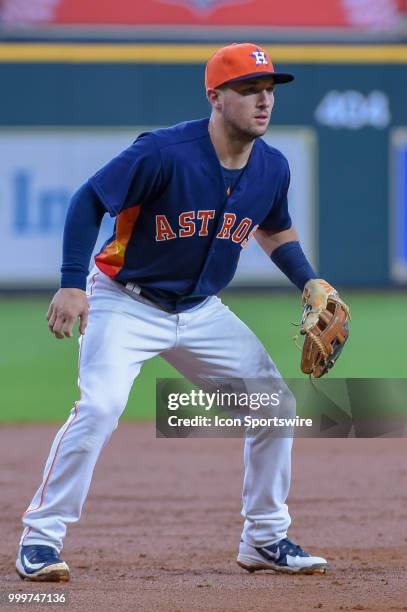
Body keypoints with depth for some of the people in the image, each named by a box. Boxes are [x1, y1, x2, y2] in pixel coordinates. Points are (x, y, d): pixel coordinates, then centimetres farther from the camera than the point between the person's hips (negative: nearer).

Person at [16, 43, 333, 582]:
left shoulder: (273, 167, -3)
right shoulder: (164, 153, -23)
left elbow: (276, 232, 17)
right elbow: (89, 201, -20)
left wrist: (309, 282, 1)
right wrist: (72, 283, -28)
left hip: (202, 311, 6)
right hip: (126, 304, -6)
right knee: (99, 408, -25)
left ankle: (266, 540, 17)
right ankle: (40, 540, -16)